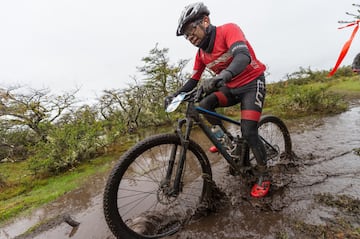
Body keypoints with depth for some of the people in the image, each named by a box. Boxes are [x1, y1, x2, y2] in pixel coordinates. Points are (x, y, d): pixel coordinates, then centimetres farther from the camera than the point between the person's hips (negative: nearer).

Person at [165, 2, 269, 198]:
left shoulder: (228, 30, -18)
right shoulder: (201, 53, 0)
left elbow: (243, 56, -36)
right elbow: (194, 80, 4)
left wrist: (222, 76, -55)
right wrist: (175, 95, -11)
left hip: (252, 83, -5)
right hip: (231, 87, 6)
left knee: (248, 133, -16)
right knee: (204, 105, -19)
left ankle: (264, 177, 8)